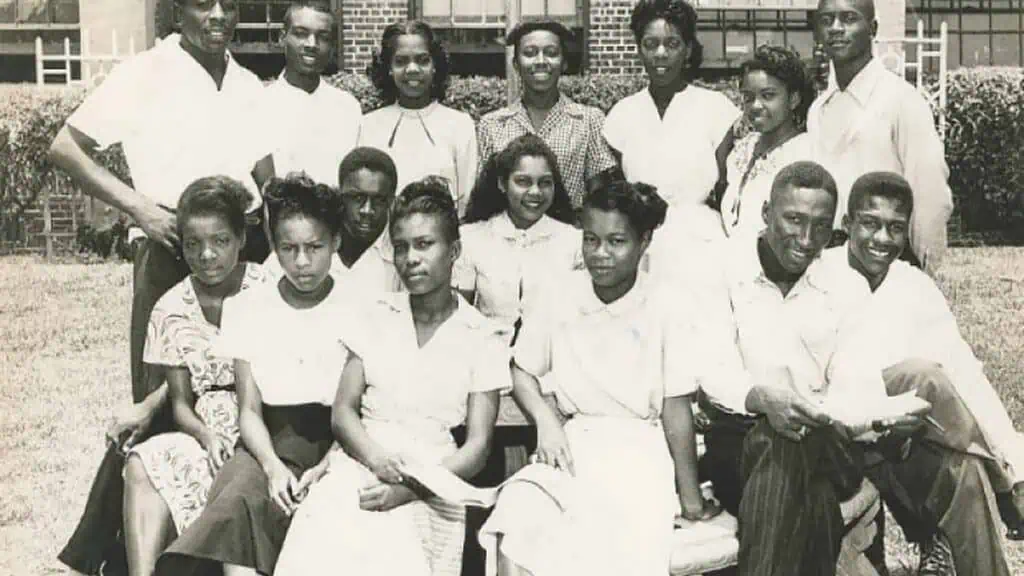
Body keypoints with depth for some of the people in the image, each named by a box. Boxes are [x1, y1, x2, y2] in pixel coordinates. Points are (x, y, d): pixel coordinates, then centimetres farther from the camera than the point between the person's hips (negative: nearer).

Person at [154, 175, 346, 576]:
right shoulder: (248, 308, 9)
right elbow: (249, 410, 6)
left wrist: (323, 469, -18)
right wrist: (272, 466, -14)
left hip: (334, 447, -3)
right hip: (268, 443, 3)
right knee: (241, 502, -32)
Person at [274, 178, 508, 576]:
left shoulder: (482, 339, 7)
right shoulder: (375, 317, 16)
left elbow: (477, 447, 1)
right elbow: (343, 411, 9)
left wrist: (408, 488, -14)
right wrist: (377, 458, -12)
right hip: (361, 465, 2)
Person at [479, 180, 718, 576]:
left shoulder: (664, 313, -4)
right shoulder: (562, 297, 3)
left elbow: (676, 410, -1)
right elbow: (522, 371, 13)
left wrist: (690, 497, 1)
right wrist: (545, 420, -6)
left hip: (637, 450, -2)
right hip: (569, 445, 2)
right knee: (515, 521, -29)